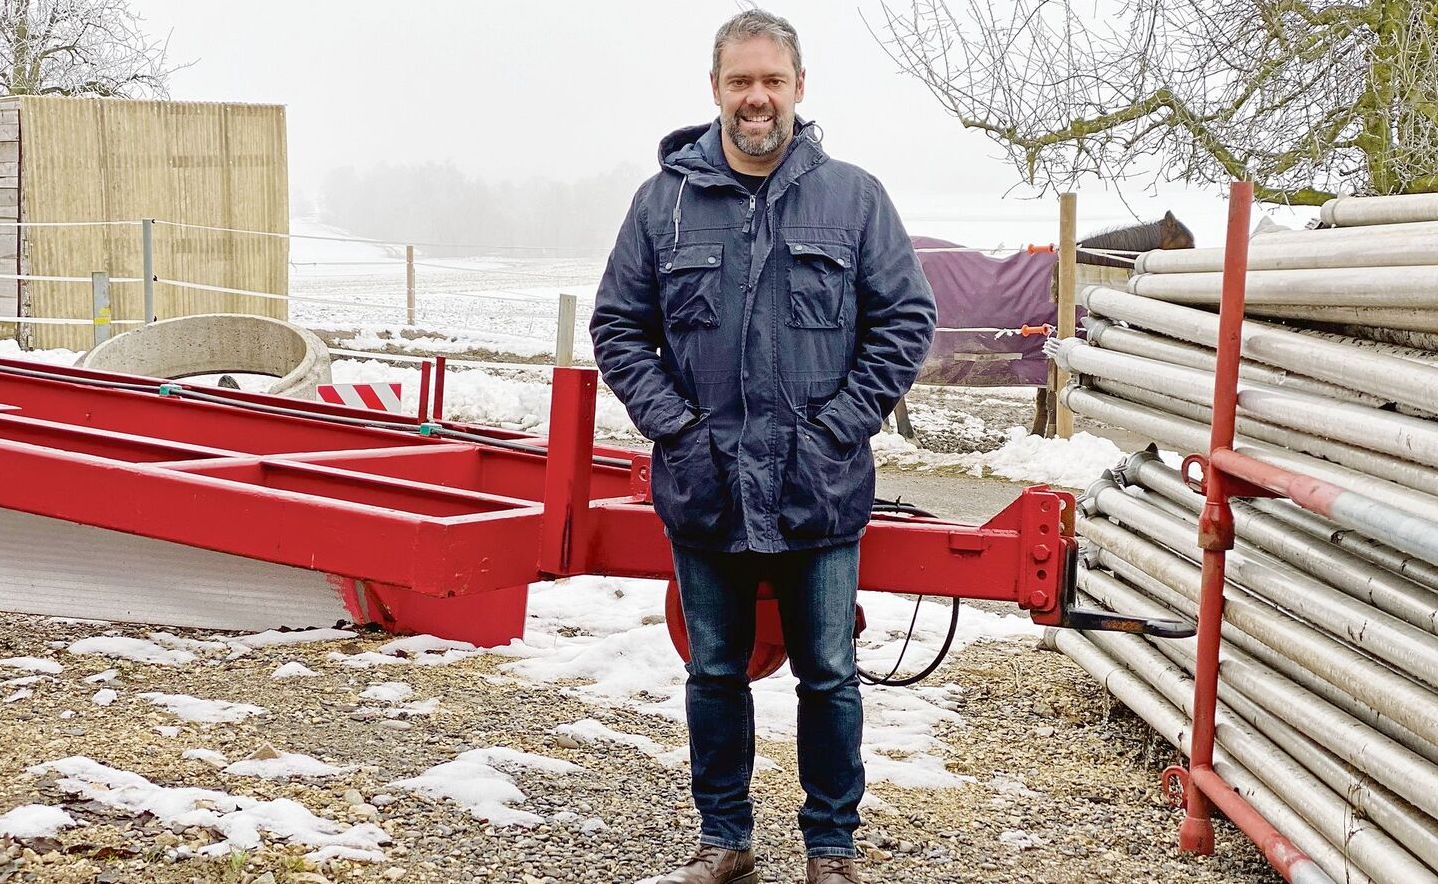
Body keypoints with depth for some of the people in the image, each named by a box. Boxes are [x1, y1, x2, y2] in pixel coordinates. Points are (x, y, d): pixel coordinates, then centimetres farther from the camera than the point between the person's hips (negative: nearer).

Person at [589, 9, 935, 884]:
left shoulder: (855, 197, 0)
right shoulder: (665, 200, 2)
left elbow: (907, 319, 1)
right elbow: (617, 325, 6)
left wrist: (842, 423, -8)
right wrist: (670, 420, -6)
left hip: (821, 493, -1)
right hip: (704, 491, 2)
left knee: (829, 677, 8)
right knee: (715, 673, 13)